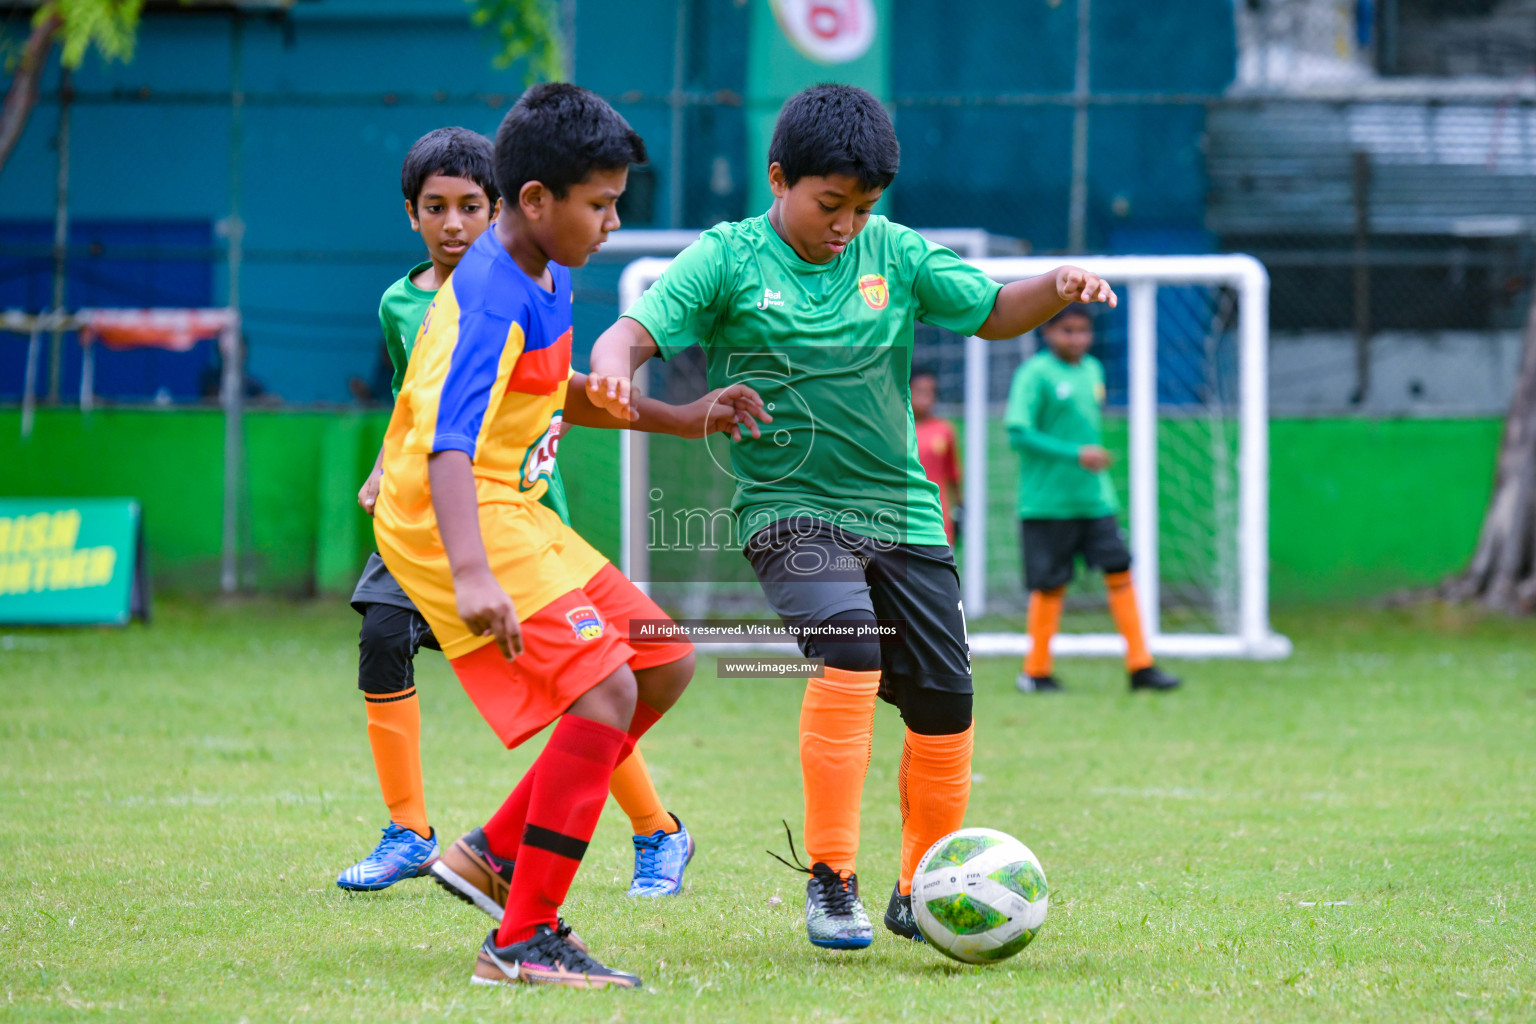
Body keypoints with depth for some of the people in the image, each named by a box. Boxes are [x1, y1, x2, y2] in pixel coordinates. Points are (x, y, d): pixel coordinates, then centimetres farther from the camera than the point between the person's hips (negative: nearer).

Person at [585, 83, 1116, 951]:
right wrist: (614, 365, -37)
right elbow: (638, 331, -14)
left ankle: (921, 895, 25)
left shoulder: (895, 253, 4)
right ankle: (831, 881, -20)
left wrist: (1058, 290, -10)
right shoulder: (728, 260, -6)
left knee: (945, 701, 4)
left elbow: (992, 312, 11)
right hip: (789, 511, -5)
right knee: (851, 649, -29)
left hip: (901, 511, 5)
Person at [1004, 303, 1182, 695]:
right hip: (1047, 499, -6)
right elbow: (1018, 434, -16)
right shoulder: (1035, 373, -9)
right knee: (1050, 585, 0)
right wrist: (1076, 454, -21)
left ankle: (1140, 665, 1)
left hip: (1094, 498, 6)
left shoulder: (1093, 370, 12)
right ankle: (1036, 671, 14)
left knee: (1120, 571, -2)